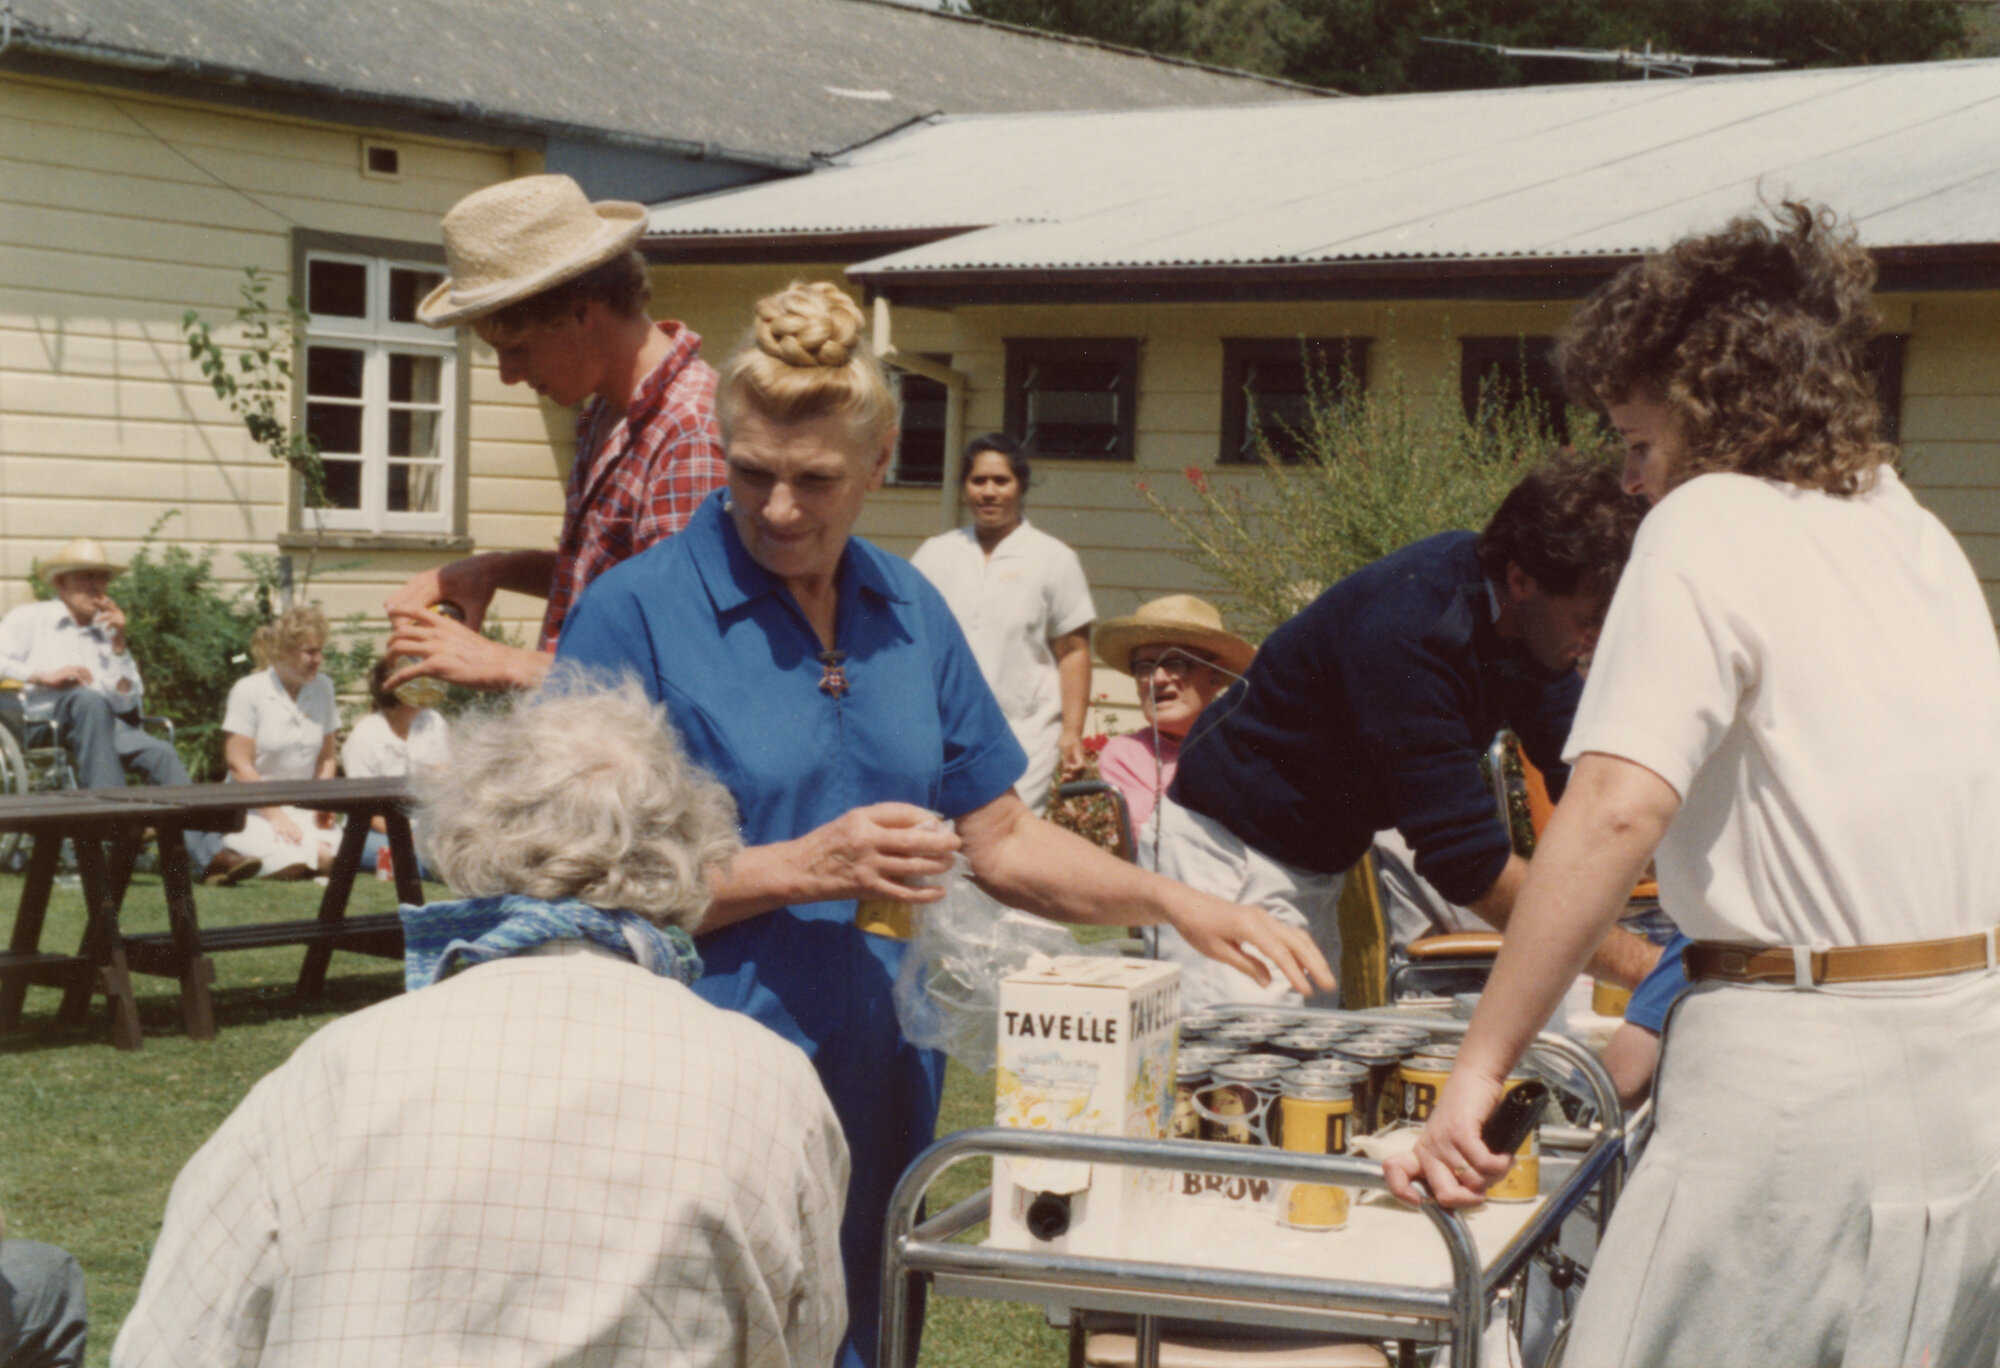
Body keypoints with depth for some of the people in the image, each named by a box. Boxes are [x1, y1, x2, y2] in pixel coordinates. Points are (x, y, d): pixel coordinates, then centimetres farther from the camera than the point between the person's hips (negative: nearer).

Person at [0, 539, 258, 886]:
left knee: (160, 752, -25)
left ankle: (208, 855, -37)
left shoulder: (105, 634, 28)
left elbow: (127, 703, 15)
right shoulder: (30, 619, 18)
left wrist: (118, 643, 9)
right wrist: (44, 676, -10)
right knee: (89, 700, -39)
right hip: (47, 721, -4)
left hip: (105, 727, 4)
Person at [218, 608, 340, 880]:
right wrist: (275, 816, -15)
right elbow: (239, 765, -10)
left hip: (303, 807, 5)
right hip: (254, 808, -5)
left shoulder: (323, 688, 7)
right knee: (290, 863, -31)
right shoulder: (248, 691, -8)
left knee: (332, 857, -25)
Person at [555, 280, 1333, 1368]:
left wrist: (1173, 903, 3)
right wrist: (805, 869, -19)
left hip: (878, 1102, 6)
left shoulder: (909, 613, 9)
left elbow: (1001, 840, 15)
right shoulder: (637, 614, -8)